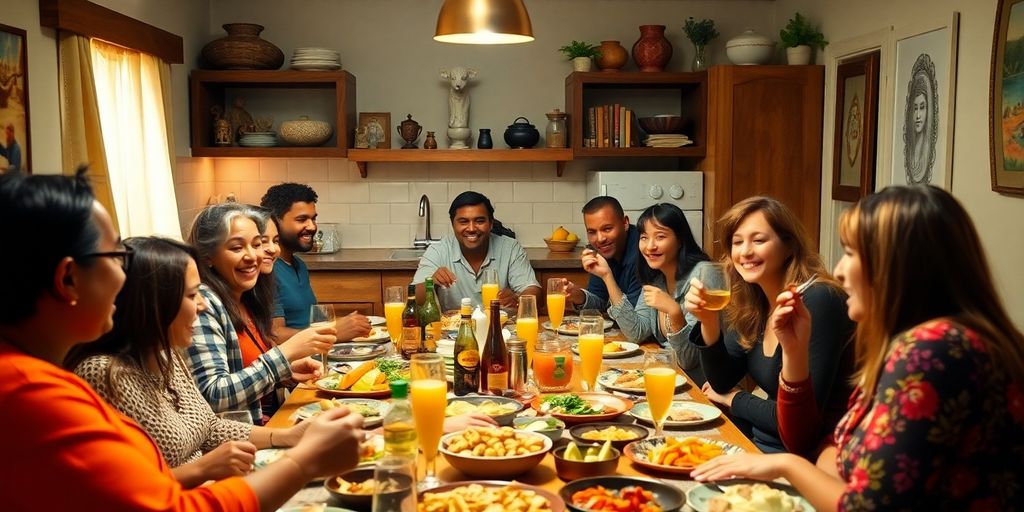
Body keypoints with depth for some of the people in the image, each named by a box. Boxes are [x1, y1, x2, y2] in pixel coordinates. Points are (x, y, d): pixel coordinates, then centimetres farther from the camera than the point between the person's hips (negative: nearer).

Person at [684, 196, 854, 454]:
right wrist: (708, 322, -12)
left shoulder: (818, 301, -22)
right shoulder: (750, 302, 1)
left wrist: (733, 399, -7)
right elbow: (722, 383, 5)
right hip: (759, 440, 6)